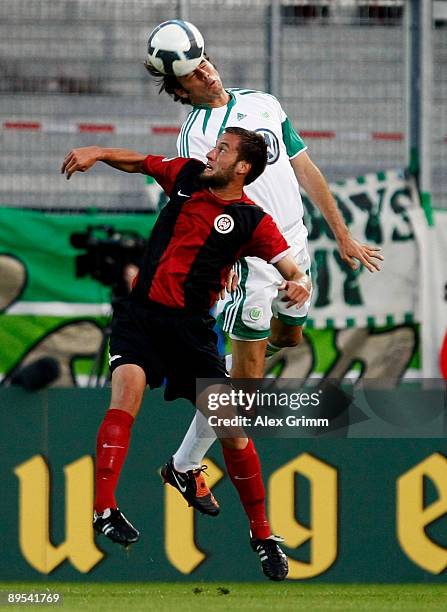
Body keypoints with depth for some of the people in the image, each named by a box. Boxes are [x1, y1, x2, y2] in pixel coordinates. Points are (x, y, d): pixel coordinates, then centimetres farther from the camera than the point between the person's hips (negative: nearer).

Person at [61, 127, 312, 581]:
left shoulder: (252, 221, -3)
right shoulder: (187, 176, 8)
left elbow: (294, 273, -7)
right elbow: (138, 162, 23)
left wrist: (299, 285, -30)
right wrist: (96, 153, 6)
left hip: (190, 326, -2)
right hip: (139, 313, 2)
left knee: (231, 428, -5)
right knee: (127, 388, -26)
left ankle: (262, 535, 12)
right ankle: (104, 509, -31)